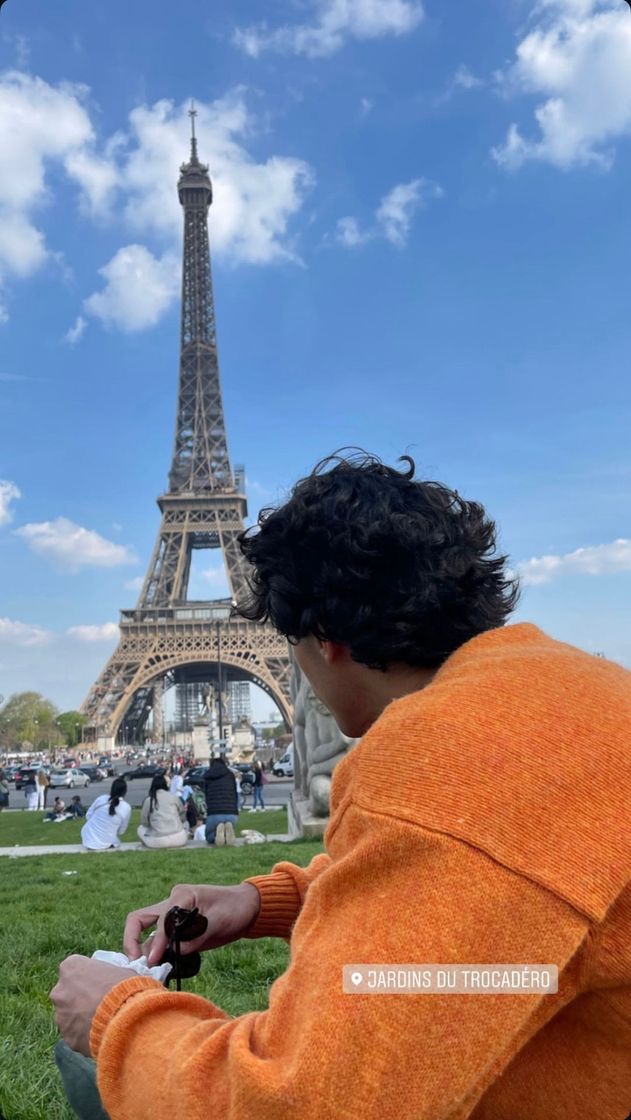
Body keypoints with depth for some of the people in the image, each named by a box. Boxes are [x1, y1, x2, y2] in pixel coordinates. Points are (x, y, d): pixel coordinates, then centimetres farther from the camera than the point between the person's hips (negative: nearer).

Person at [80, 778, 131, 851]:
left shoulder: (101, 798, -5)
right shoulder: (126, 808, -10)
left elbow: (88, 816, 6)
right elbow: (121, 831, 0)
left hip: (87, 839, 1)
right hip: (105, 844, -1)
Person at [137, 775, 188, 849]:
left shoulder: (148, 800, -2)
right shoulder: (173, 797, 0)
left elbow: (144, 822, 5)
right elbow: (183, 817, 9)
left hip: (158, 841, 0)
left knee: (140, 828, 27)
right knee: (184, 826, 34)